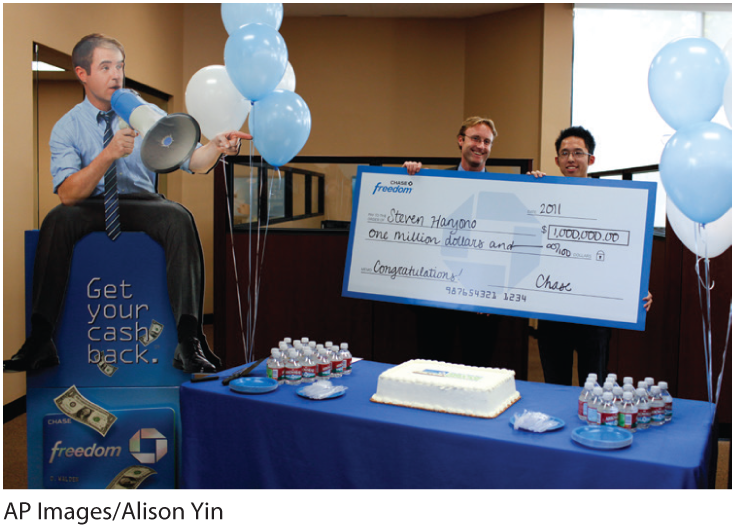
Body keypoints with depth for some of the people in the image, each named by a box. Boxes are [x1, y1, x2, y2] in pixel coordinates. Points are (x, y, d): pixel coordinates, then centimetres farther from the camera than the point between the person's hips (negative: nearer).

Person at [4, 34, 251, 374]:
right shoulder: (67, 127, 0)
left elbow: (191, 160, -8)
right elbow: (68, 194, -15)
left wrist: (216, 146, -31)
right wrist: (108, 154, -29)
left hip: (141, 205, 1)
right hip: (91, 208, 0)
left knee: (179, 218, -31)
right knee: (57, 221, -32)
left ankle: (188, 341, -37)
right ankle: (40, 343, -27)